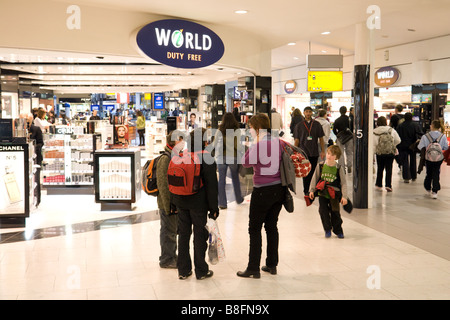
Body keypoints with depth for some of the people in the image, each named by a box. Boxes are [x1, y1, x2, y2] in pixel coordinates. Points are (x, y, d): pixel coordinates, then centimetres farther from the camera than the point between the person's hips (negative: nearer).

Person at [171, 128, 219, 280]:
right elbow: (211, 186, -13)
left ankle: (183, 270, 19)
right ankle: (201, 271, 15)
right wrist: (214, 208, -7)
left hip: (181, 203, 5)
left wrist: (174, 202, 14)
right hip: (198, 204, -4)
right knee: (200, 235, 7)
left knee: (183, 234, 13)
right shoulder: (207, 159, -14)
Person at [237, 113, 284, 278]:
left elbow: (245, 162, -10)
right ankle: (272, 265, 22)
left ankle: (253, 269, 5)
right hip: (279, 189, 7)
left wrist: (255, 143, -7)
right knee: (272, 226, 17)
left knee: (255, 229, 2)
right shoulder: (278, 142, 4)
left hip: (263, 191, -7)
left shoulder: (259, 145, -18)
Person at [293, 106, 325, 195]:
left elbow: (321, 138, 10)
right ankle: (306, 191, 5)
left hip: (314, 153, 2)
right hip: (304, 152, -1)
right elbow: (296, 140, 5)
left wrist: (323, 151, 5)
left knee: (313, 172, 7)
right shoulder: (299, 125, 4)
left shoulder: (317, 124, 7)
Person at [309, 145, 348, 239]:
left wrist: (344, 196, -13)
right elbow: (315, 178, 7)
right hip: (322, 194, 1)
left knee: (335, 213, 4)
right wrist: (312, 190, 3)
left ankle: (338, 231, 22)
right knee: (323, 211, -2)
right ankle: (327, 229, 16)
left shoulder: (339, 168, -7)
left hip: (334, 195, -1)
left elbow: (343, 183, -7)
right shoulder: (320, 166, -2)